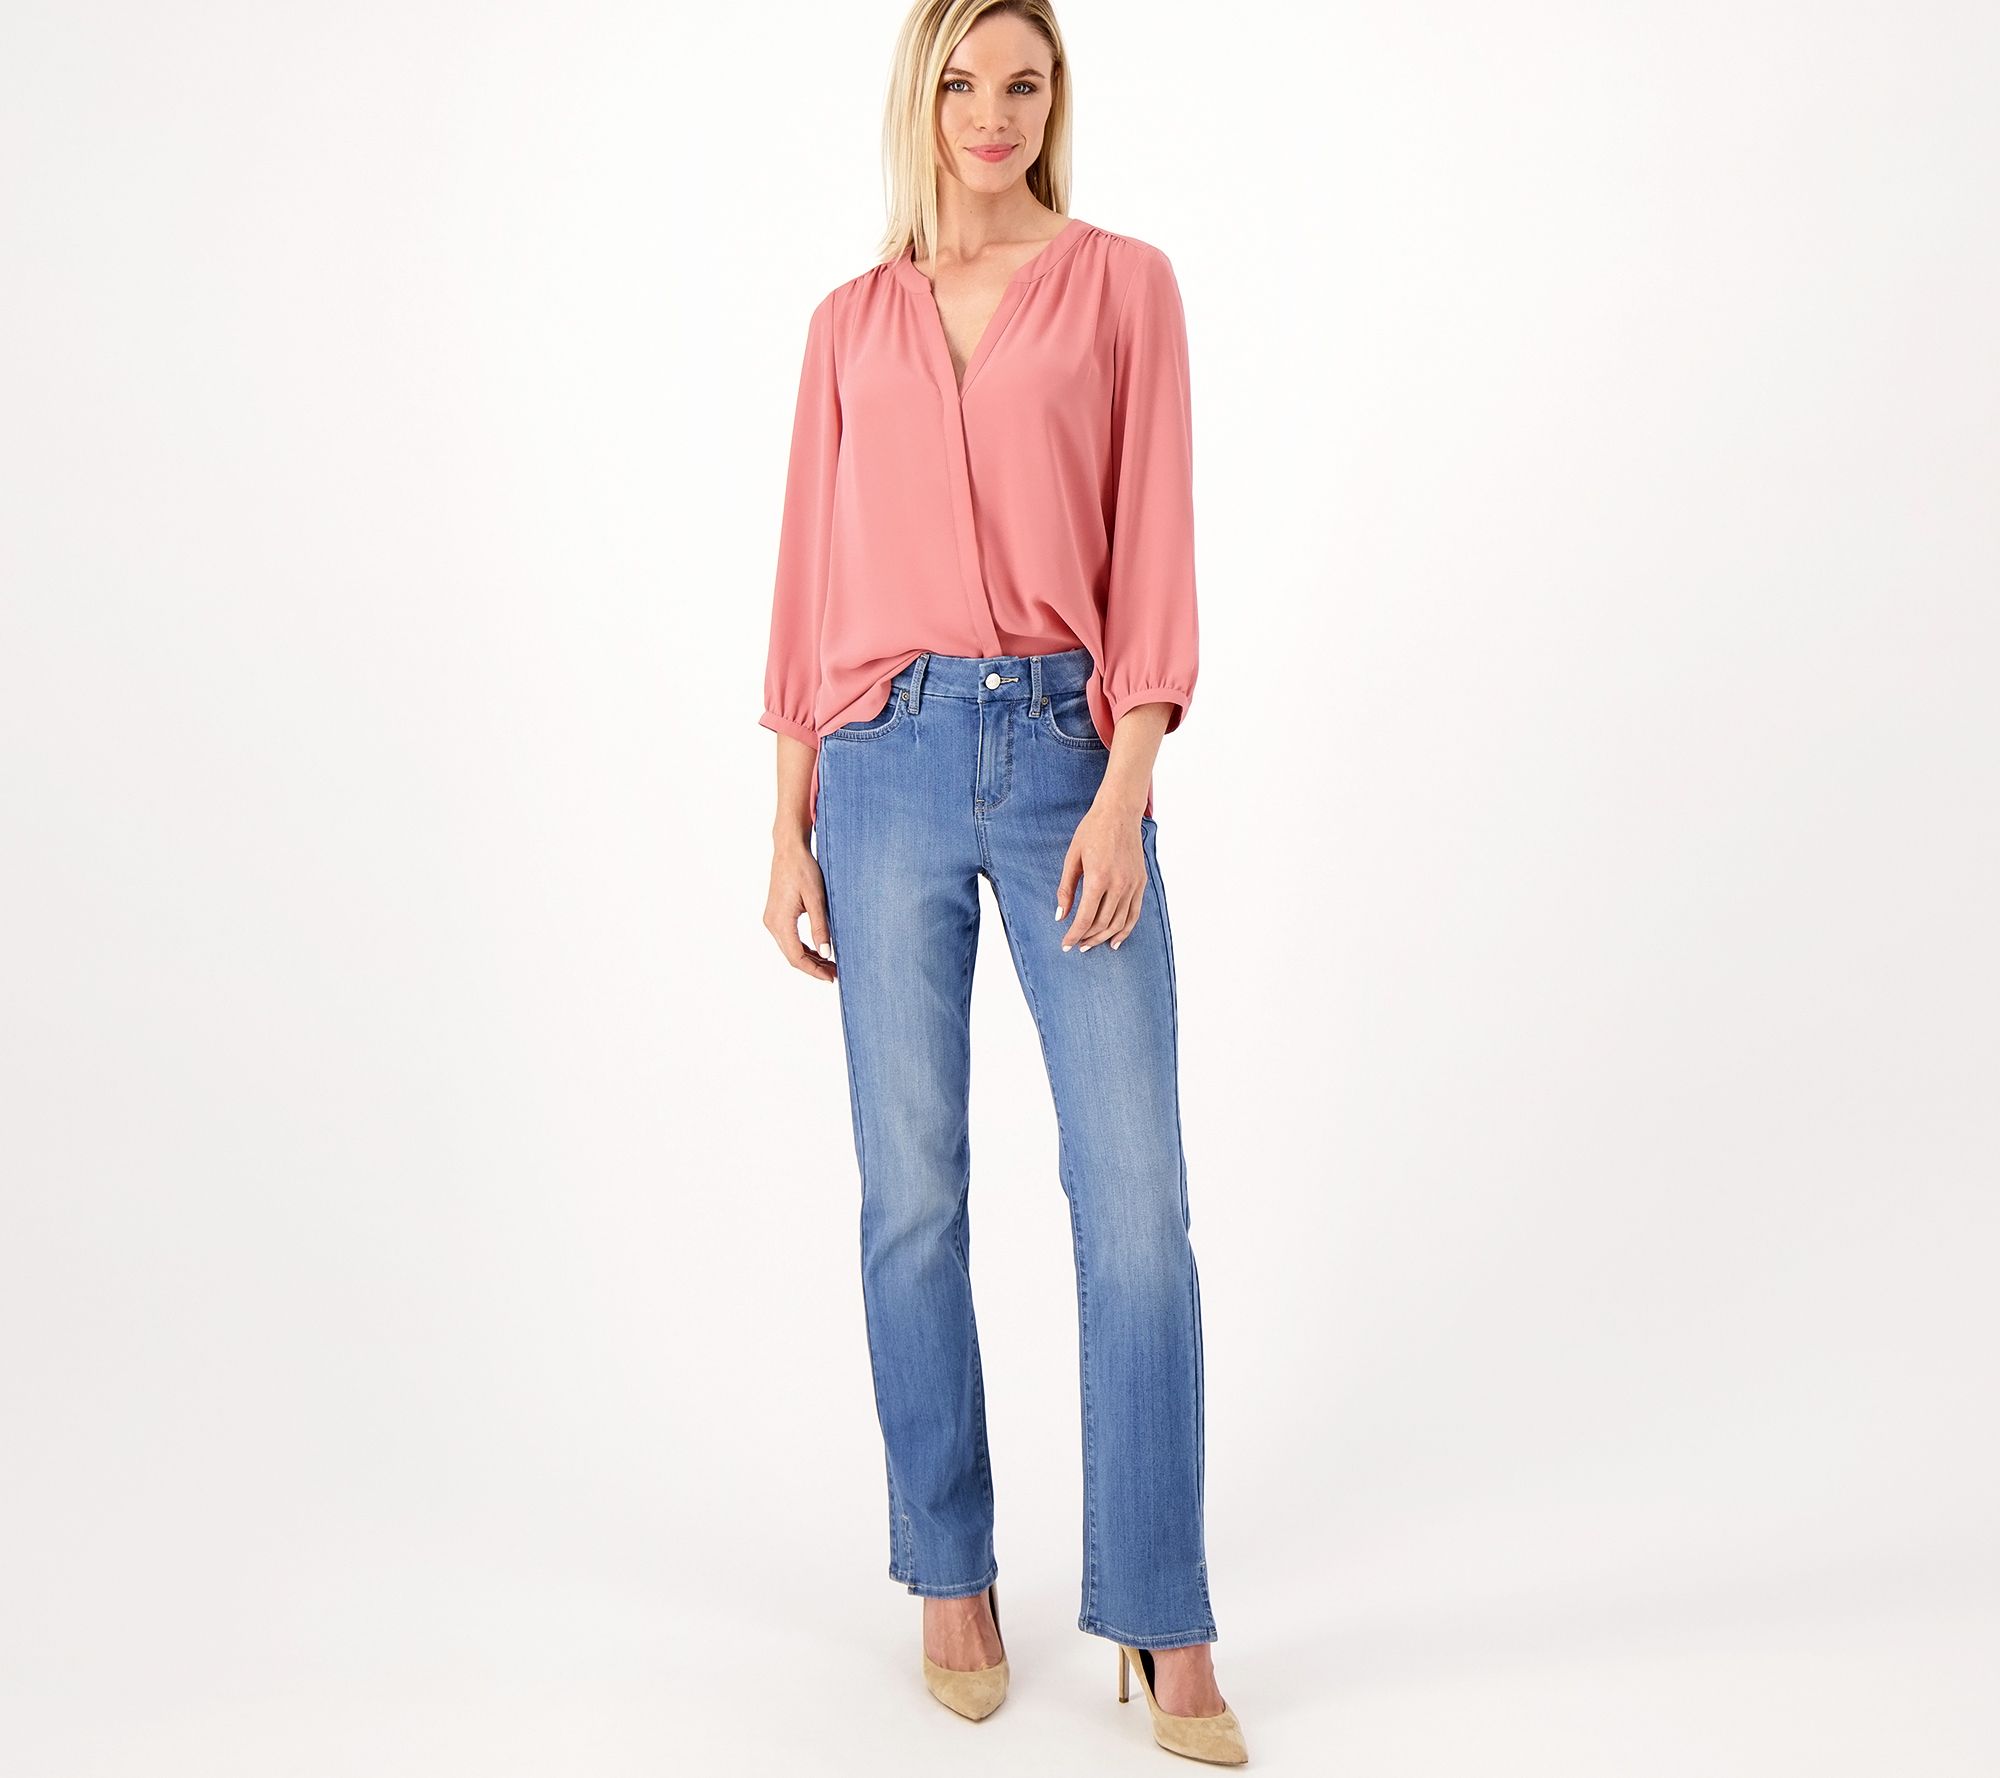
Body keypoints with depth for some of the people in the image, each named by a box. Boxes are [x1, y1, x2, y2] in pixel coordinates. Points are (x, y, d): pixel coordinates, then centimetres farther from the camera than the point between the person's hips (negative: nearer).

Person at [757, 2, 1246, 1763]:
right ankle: (951, 1572, 23)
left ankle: (1162, 1621, 9)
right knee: (913, 1192, 6)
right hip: (889, 762, 2)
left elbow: (1154, 545, -1)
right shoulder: (851, 320, 12)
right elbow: (811, 575, 11)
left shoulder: (1124, 282, 6)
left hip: (1067, 752, -2)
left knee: (1138, 1194, -4)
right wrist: (790, 829, 6)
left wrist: (1127, 795, -12)